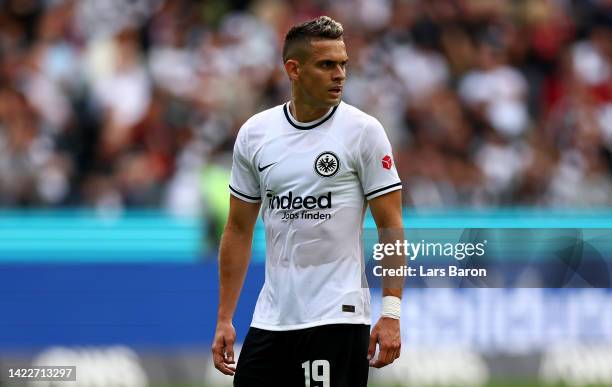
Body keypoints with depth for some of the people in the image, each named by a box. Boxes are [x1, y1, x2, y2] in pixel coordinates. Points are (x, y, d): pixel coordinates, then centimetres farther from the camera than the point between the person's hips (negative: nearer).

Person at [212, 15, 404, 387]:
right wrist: (224, 320, 8)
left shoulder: (363, 130, -5)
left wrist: (391, 313, -13)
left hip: (337, 316, -4)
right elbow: (239, 231, 12)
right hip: (269, 322, 4)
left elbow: (391, 227, -5)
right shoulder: (254, 133, 6)